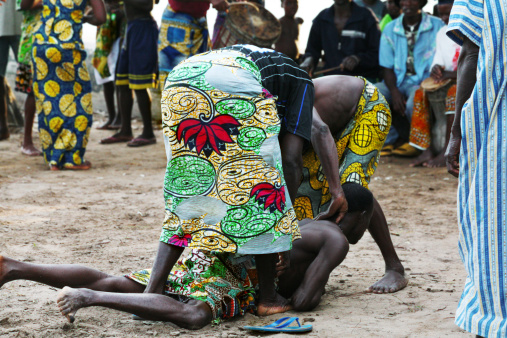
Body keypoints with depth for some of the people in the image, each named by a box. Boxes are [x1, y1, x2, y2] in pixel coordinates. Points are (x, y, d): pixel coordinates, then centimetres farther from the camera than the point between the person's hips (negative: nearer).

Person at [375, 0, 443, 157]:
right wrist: (394, 91, -14)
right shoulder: (390, 29, 7)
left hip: (423, 82, -3)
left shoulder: (437, 26, -1)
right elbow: (387, 67, 4)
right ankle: (391, 139, -7)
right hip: (397, 82, 4)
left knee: (415, 100, -37)